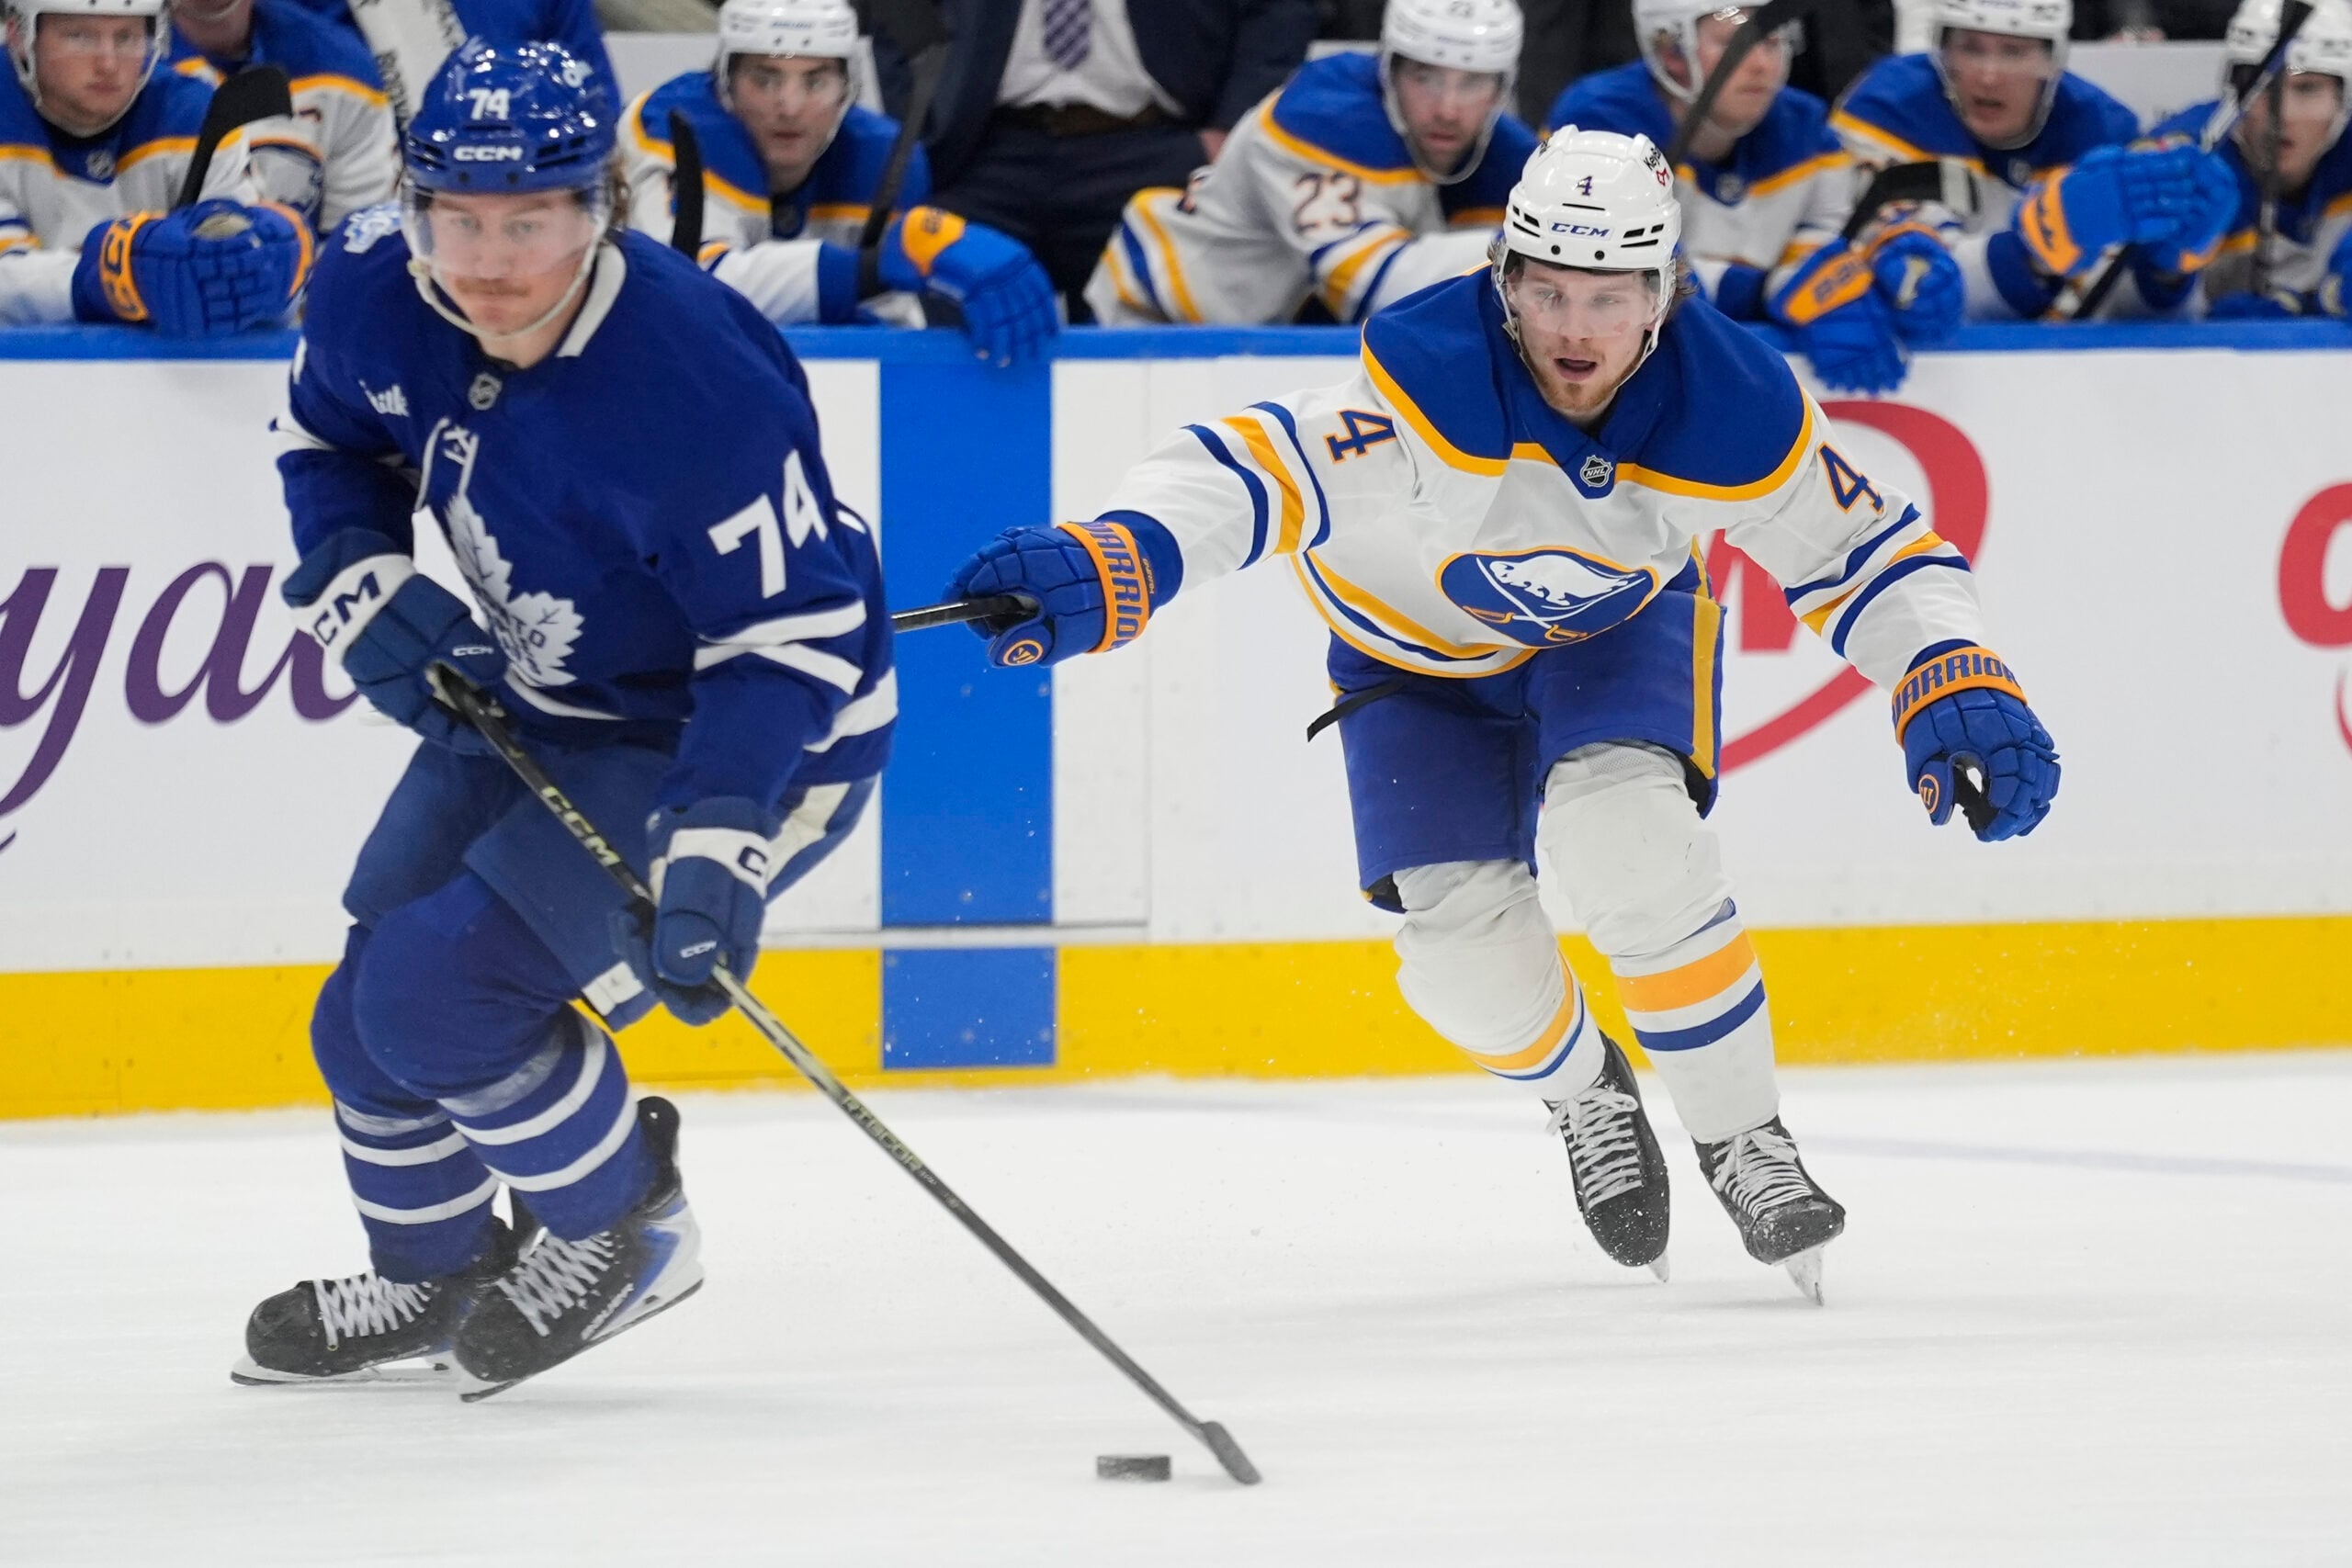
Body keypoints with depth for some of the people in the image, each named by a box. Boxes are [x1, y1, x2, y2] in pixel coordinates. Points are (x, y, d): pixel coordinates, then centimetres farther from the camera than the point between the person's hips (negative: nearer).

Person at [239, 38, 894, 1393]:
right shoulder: (375, 293, -16)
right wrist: (370, 596, -9)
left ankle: (629, 1235, 7)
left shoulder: (702, 389, -36)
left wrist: (715, 852, -38)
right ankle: (430, 1279, 38)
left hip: (747, 731, -8)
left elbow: (789, 644, -29)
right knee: (370, 1017, 11)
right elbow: (328, 445, 8)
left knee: (443, 999, -18)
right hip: (530, 700, 8)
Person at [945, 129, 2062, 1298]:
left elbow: (1865, 547, -14)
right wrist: (1101, 570, -60)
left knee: (1626, 833, -29)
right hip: (1420, 653, 0)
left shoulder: (1737, 412, -28)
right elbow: (1252, 472, -44)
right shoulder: (1430, 382, -38)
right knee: (1460, 930, -14)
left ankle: (1741, 1141, -10)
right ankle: (1585, 1094, 22)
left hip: (1620, 631, 0)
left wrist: (1957, 685, -28)